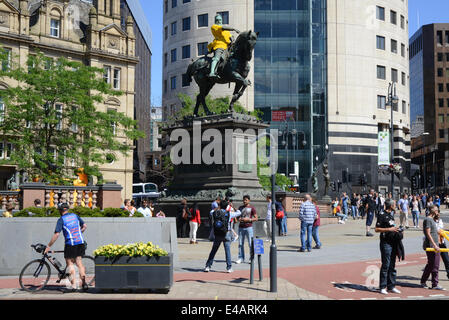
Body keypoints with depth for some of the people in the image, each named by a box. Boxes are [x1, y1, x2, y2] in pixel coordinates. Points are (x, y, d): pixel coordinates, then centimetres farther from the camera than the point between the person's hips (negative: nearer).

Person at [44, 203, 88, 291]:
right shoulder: (75, 215, 11)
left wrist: (48, 246, -4)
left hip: (70, 243, -5)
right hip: (81, 242, 5)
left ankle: (74, 285, 1)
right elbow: (84, 226, 14)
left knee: (69, 263, 6)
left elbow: (56, 235, -10)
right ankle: (83, 282, 0)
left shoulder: (61, 220, -4)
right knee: (79, 262, 12)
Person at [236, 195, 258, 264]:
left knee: (250, 243, -5)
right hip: (241, 227, 5)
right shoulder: (240, 208, 15)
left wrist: (248, 219, -15)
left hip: (249, 227, -5)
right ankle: (241, 258, 8)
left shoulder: (252, 208, 0)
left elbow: (256, 218, -2)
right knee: (240, 243, 3)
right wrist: (239, 218, 2)